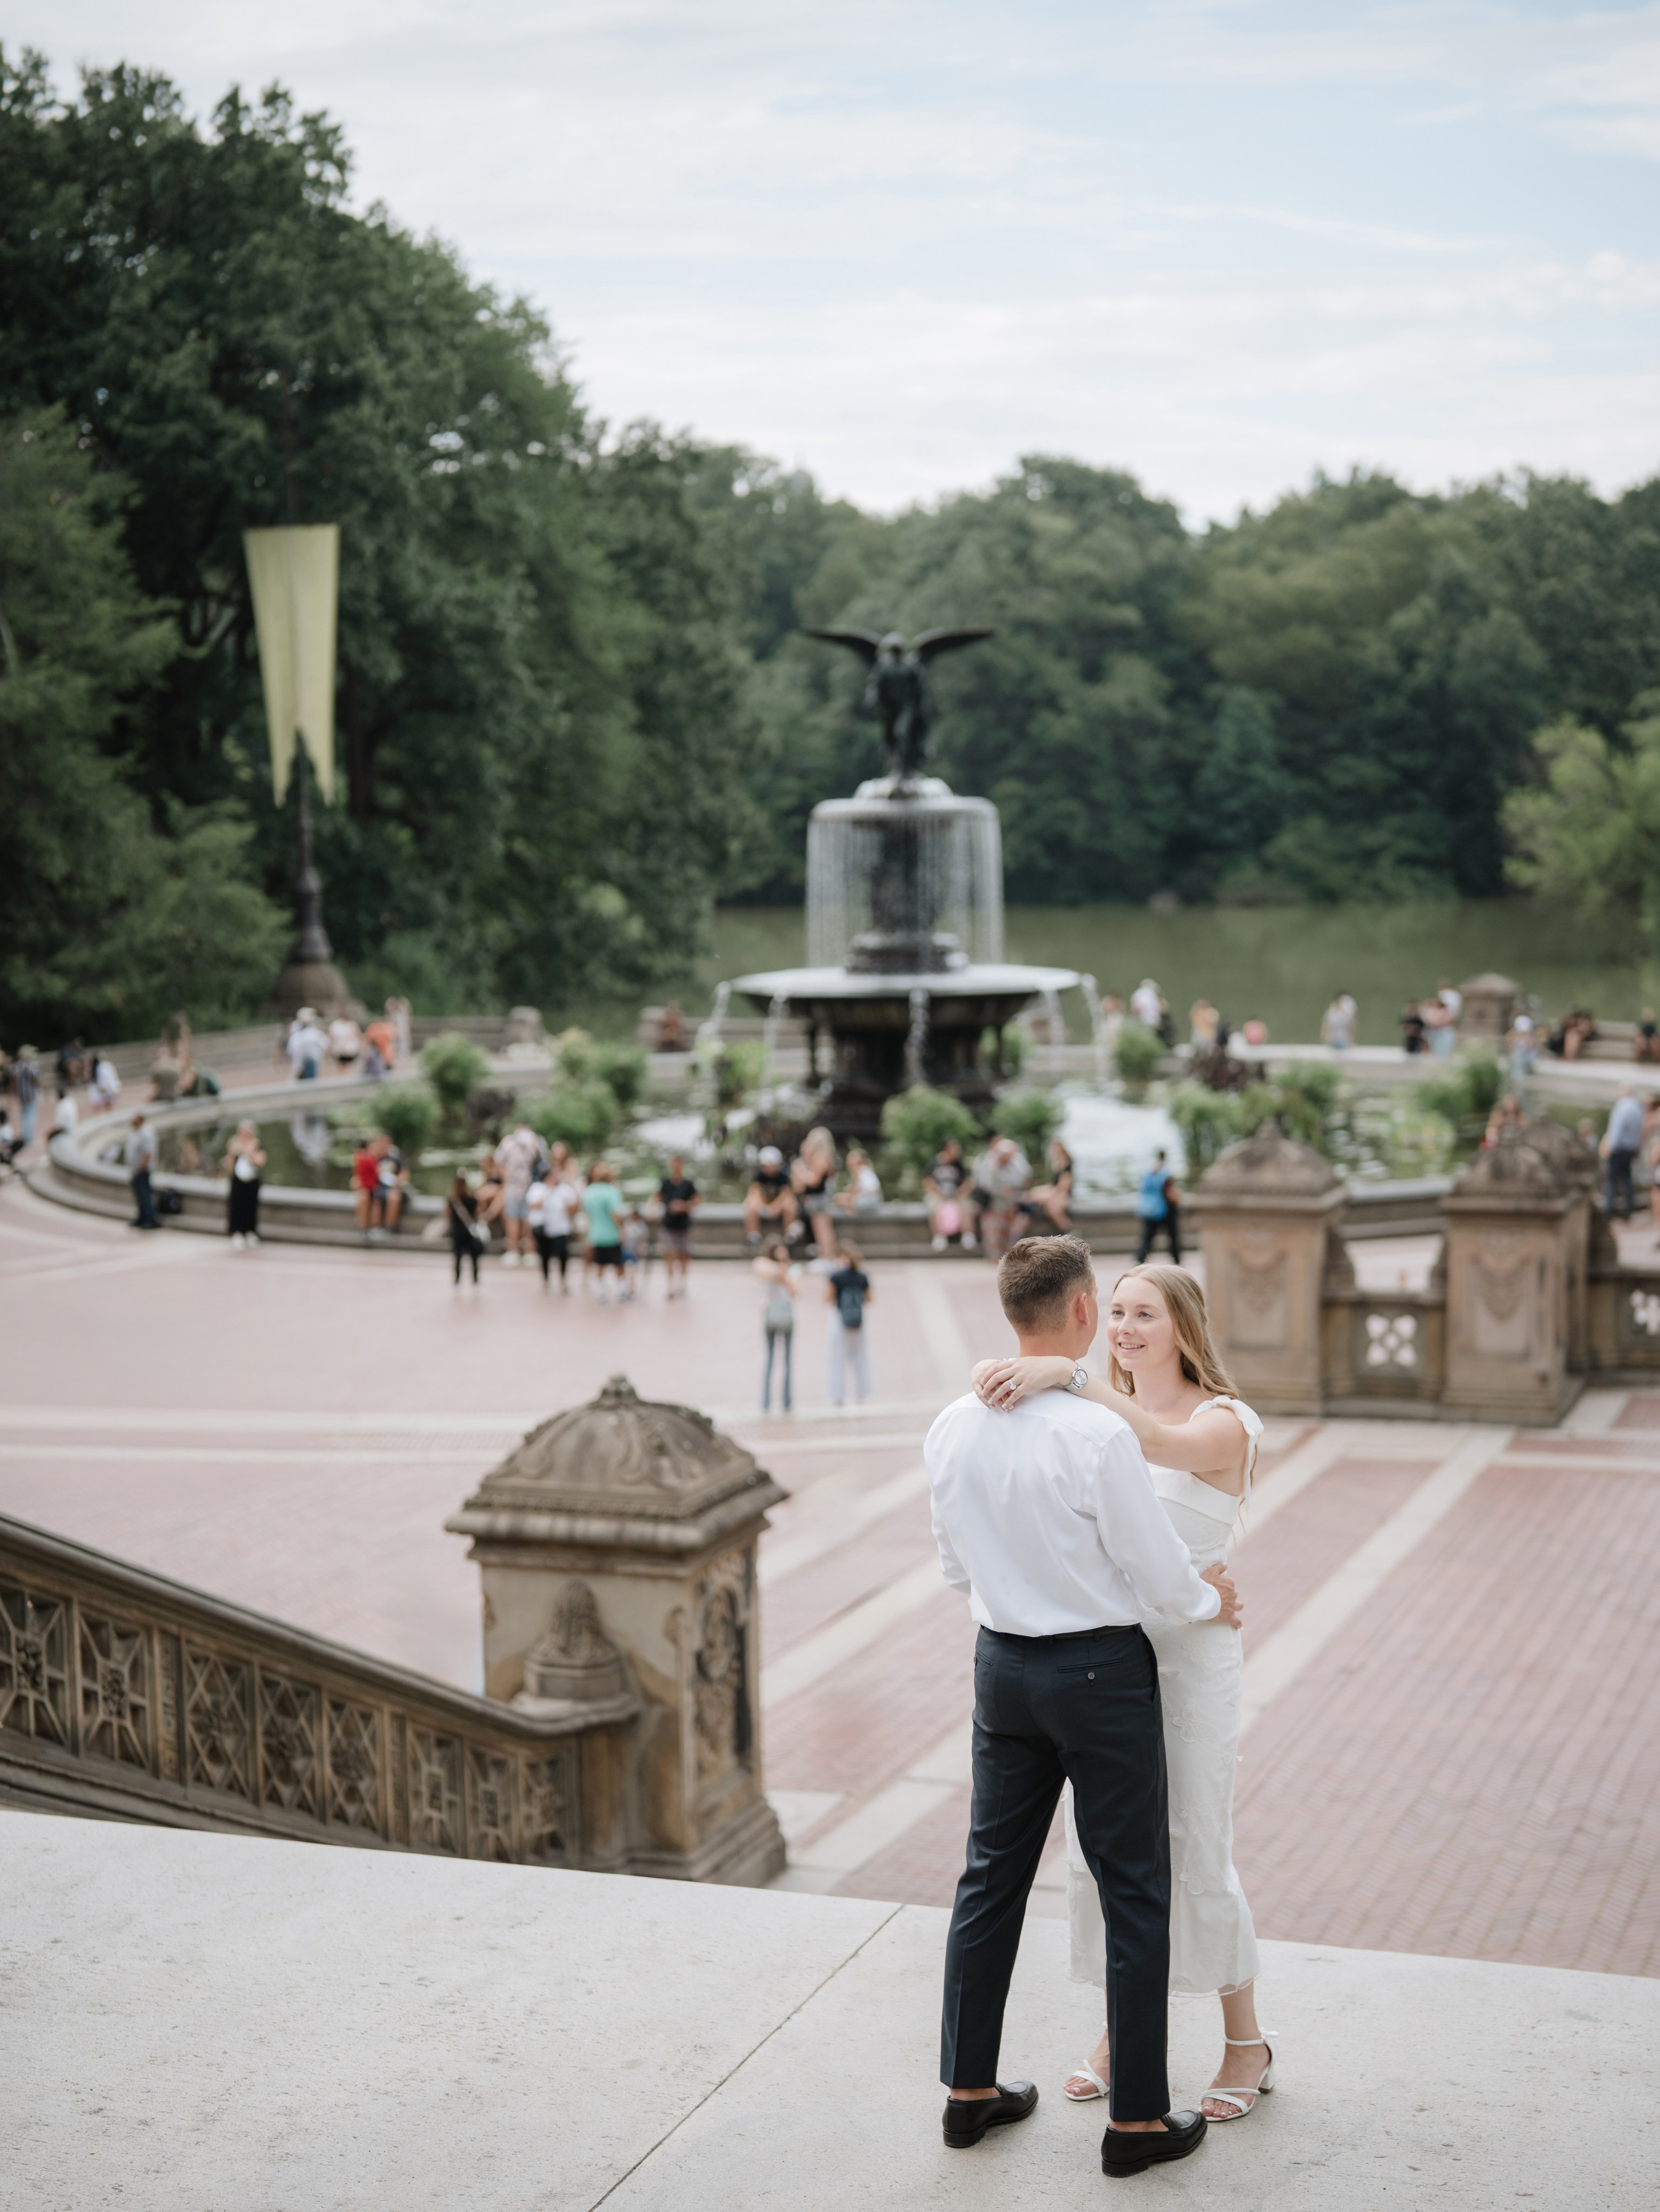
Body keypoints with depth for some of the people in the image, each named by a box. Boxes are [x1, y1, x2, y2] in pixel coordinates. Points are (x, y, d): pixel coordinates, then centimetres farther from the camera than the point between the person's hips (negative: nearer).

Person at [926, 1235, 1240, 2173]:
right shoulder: (1098, 1437, -23)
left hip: (1002, 1664, 6)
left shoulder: (953, 1429, -3)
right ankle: (1138, 2118, 12)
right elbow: (1163, 1576, -13)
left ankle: (970, 2089, 27)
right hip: (1100, 1672, -6)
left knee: (993, 1876, 16)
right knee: (1134, 1892, 5)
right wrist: (1211, 1601, 8)